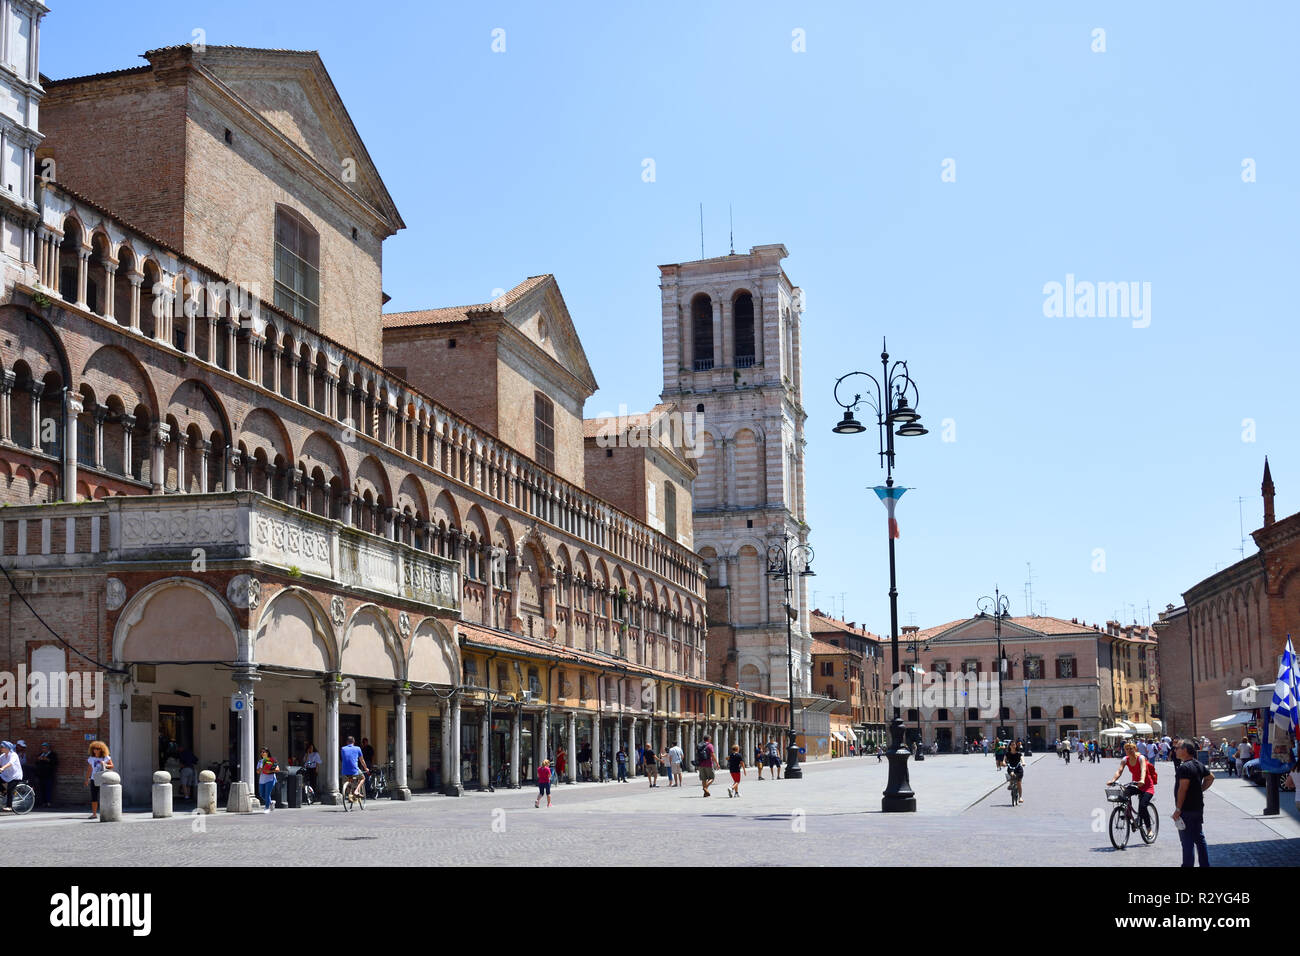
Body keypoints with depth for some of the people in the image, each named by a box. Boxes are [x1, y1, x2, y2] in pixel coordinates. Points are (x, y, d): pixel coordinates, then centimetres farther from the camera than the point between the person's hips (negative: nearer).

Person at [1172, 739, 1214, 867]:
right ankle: (1205, 864, 21)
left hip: (1187, 810, -9)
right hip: (1199, 808, 9)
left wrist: (1178, 809, -19)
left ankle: (1187, 864, -1)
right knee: (1200, 838, 16)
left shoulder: (1184, 767, -20)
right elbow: (1210, 777, 24)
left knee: (1187, 842, -3)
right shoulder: (1199, 765, 9)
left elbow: (1182, 789, -23)